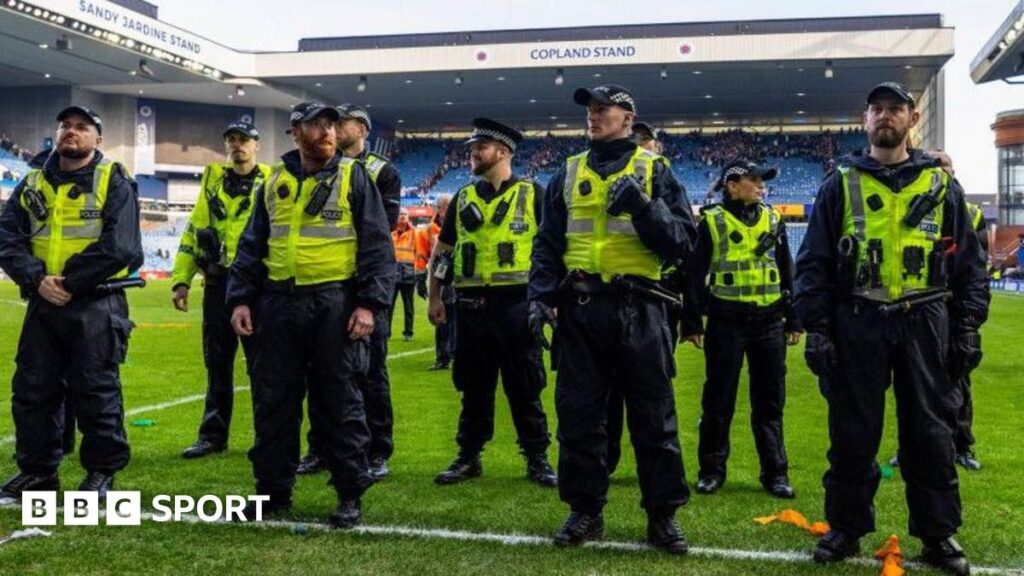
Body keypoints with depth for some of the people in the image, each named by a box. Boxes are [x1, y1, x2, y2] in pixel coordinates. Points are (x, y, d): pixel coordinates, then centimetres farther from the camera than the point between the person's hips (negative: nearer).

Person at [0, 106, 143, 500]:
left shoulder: (114, 182, -2)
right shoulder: (32, 185, 13)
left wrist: (69, 281, -14)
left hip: (96, 306, -5)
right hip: (42, 304, 5)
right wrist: (37, 279, -13)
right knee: (32, 390, 9)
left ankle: (102, 471, 13)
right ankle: (37, 470, 23)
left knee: (96, 392, 0)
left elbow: (118, 246, -13)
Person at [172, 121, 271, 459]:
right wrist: (181, 279, 7)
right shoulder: (213, 180, 13)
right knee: (217, 364, 10)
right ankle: (213, 435, 20)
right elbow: (192, 232, 14)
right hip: (217, 284, 4)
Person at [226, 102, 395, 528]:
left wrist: (369, 302, -12)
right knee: (273, 400, 8)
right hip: (279, 304, 4)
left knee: (339, 401, 1)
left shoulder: (353, 177, 2)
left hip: (333, 303, -4)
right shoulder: (275, 181, 13)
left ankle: (350, 495, 11)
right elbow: (252, 245, 15)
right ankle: (273, 489, 21)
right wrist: (240, 298, 6)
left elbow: (376, 244, -3)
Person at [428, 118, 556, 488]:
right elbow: (441, 250, 16)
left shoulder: (532, 194, 1)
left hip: (515, 303, -4)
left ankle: (537, 459, 13)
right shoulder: (463, 198, 13)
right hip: (471, 305, 4)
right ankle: (469, 457, 21)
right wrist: (434, 298, 9)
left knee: (525, 387, 2)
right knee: (474, 387, 11)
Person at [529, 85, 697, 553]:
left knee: (653, 418, 2)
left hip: (638, 309, -3)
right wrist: (540, 296, -1)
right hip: (580, 309, 3)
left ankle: (663, 515, 14)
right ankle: (585, 510, 19)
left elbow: (681, 241, -2)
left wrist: (641, 206, -17)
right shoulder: (569, 173, 14)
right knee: (579, 415, 6)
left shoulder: (654, 169, 6)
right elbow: (548, 244, 13)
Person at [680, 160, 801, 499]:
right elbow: (695, 274, 0)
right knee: (718, 400, 3)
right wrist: (692, 323, -3)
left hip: (768, 321, 3)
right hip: (726, 321, -3)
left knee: (770, 401, 7)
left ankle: (775, 473, 15)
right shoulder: (712, 221, -2)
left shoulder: (773, 220, 10)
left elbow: (786, 272, 16)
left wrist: (793, 320, 13)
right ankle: (711, 470, 15)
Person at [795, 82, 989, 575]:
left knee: (931, 432, 6)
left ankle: (938, 534, 17)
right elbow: (813, 263, 3)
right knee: (853, 432, 5)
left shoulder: (941, 185, 9)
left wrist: (968, 328, 2)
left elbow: (969, 263, 10)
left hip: (924, 326, 1)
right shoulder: (841, 184, 6)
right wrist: (816, 328, -5)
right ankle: (846, 528, 18)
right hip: (857, 326, -1)